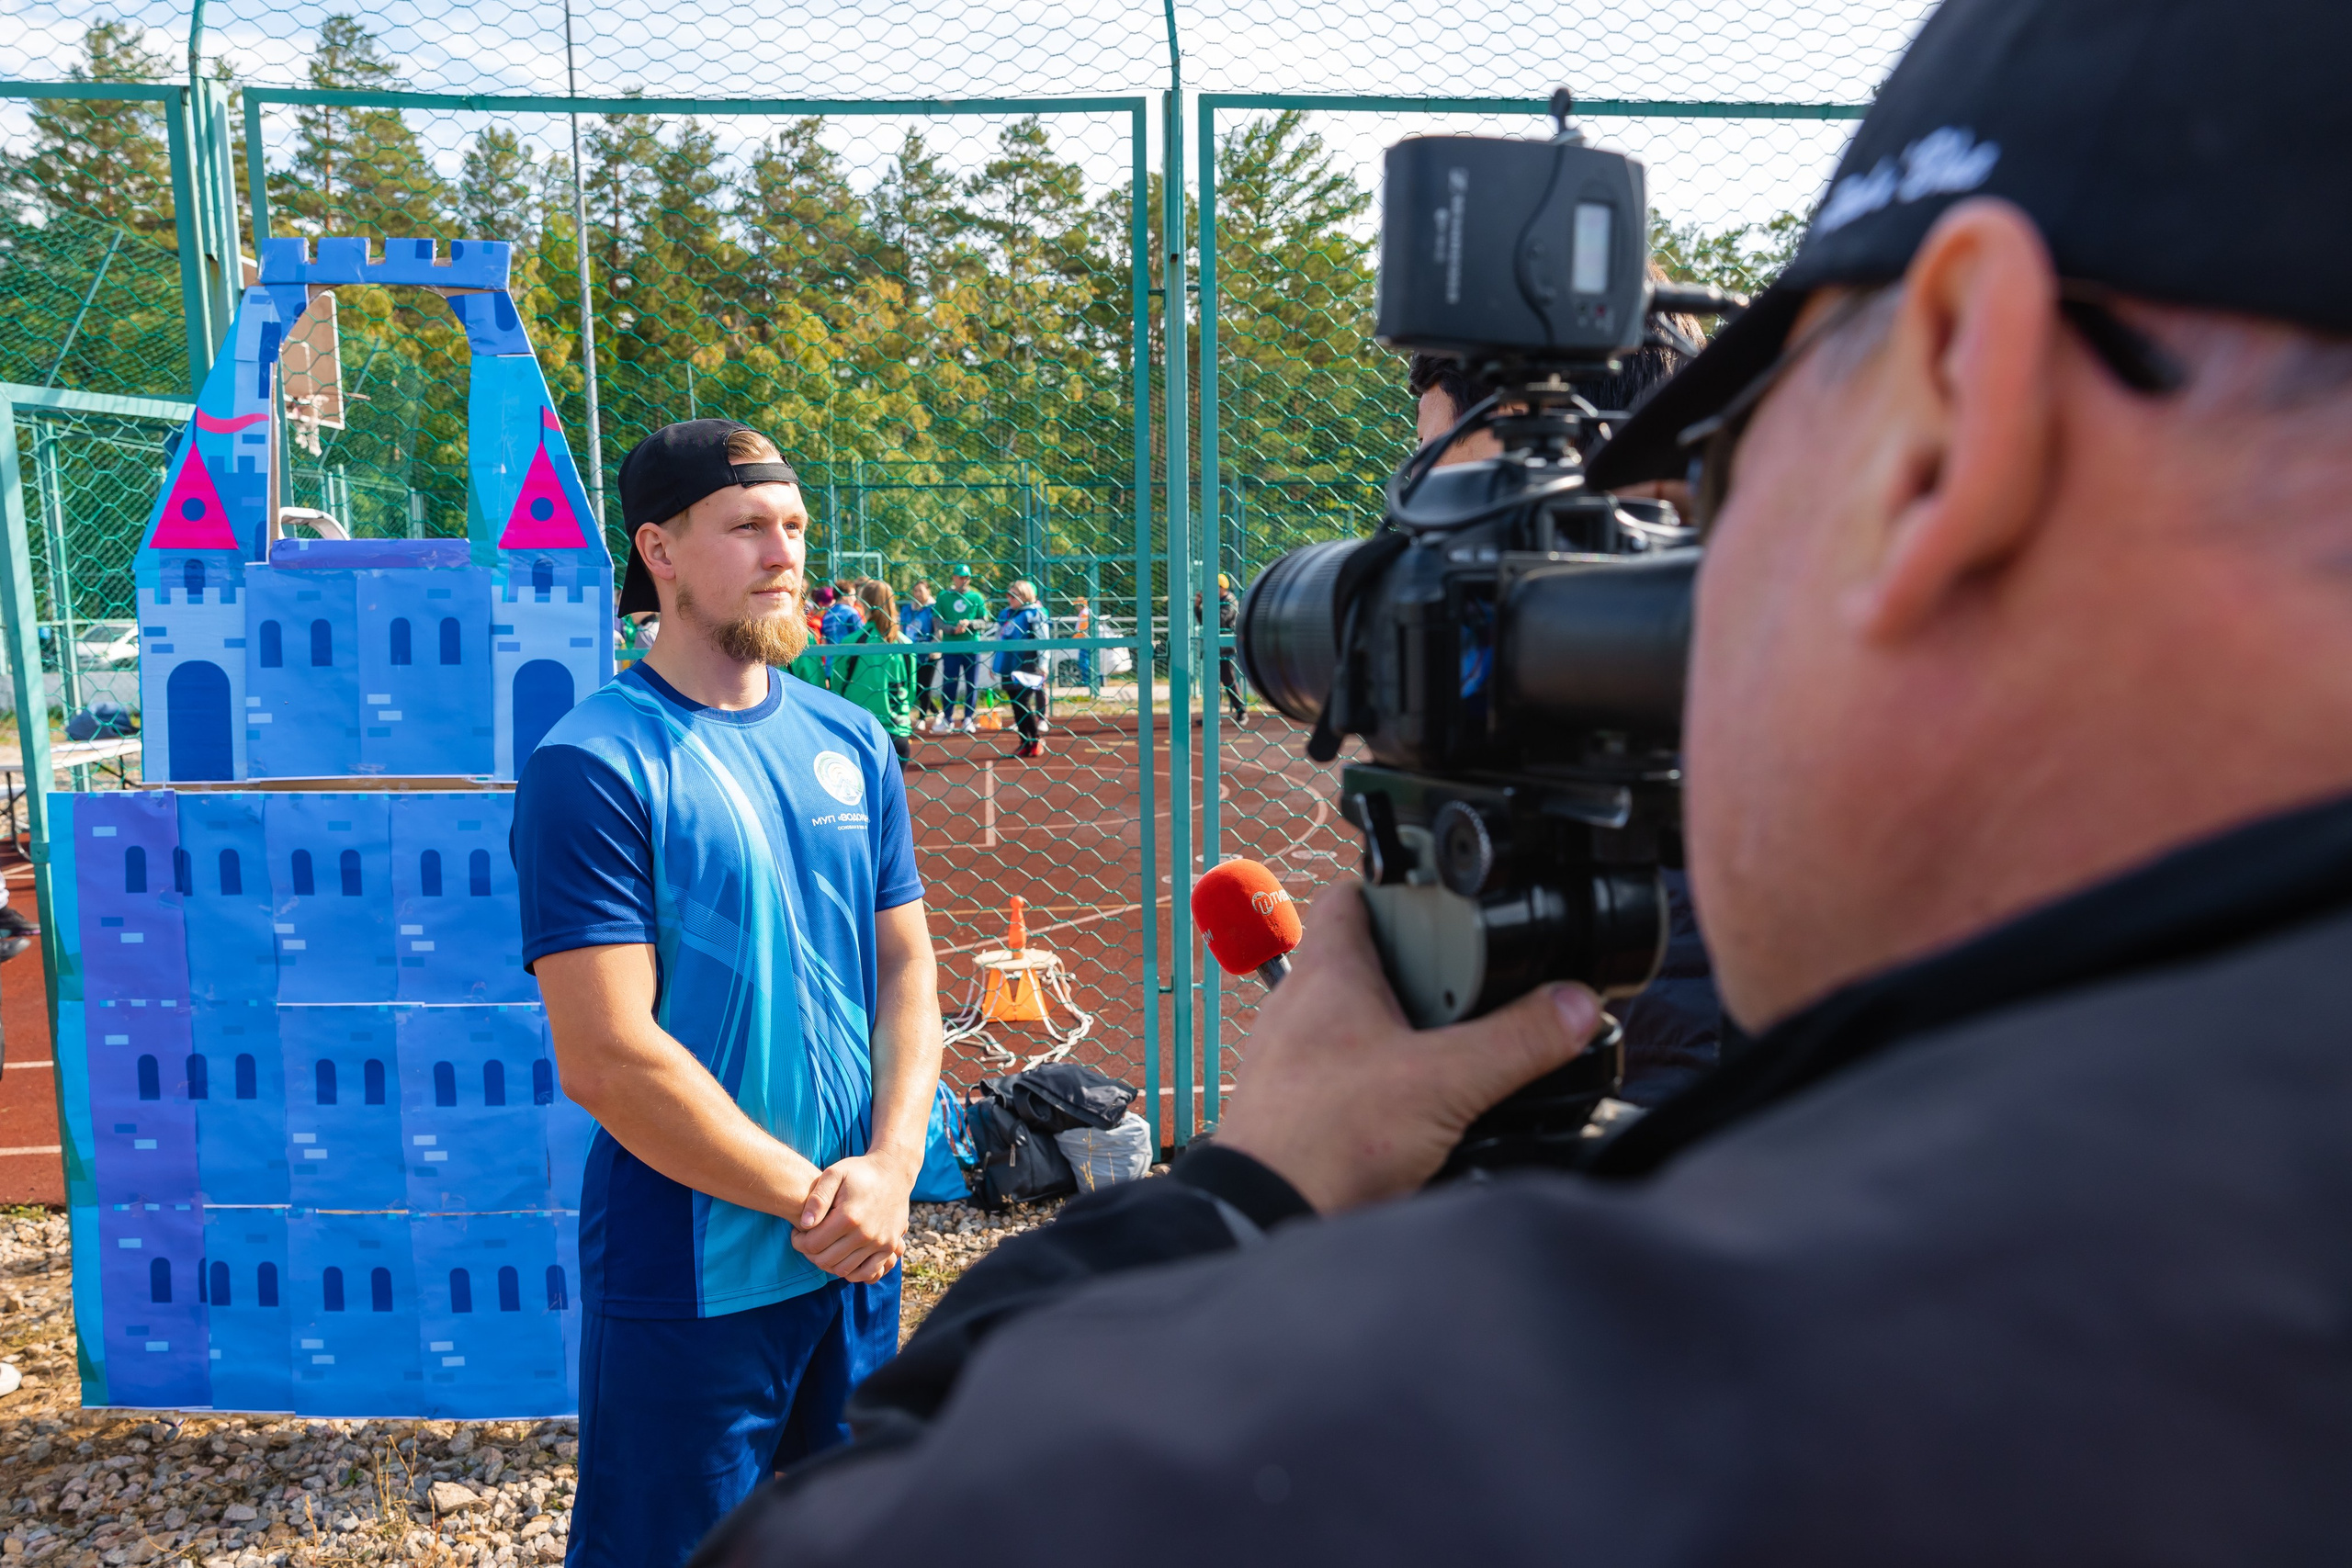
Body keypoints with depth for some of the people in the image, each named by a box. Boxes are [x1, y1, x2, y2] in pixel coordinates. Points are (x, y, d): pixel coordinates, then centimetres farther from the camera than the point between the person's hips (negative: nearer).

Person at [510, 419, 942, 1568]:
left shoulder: (850, 742, 4)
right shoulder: (593, 765, -15)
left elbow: (907, 967, 6)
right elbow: (608, 1061, -19)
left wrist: (889, 1169, -8)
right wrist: (811, 1196, -14)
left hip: (856, 1258, 6)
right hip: (691, 1284, -6)